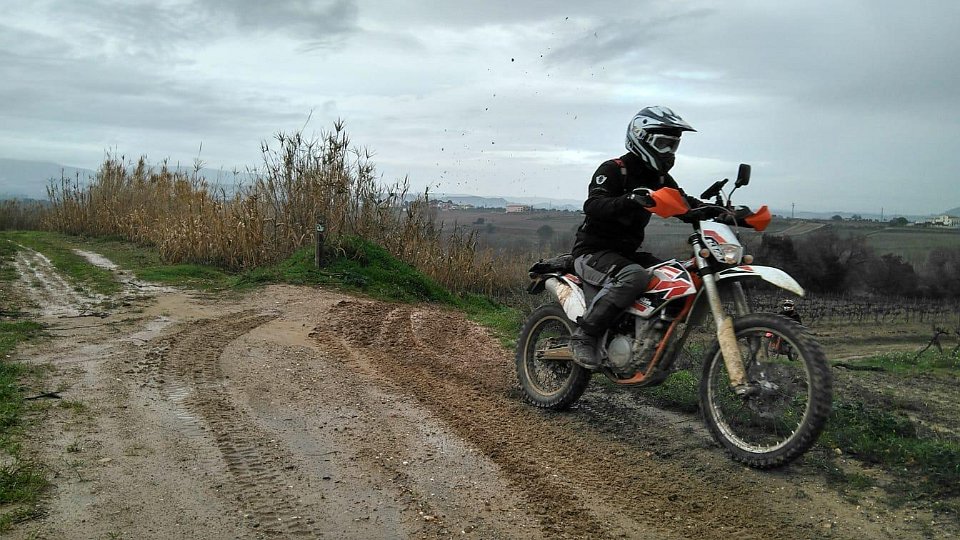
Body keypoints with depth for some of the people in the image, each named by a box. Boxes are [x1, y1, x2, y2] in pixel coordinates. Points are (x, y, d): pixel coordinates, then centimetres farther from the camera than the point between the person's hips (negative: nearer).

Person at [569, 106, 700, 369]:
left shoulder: (660, 178, 13)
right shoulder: (613, 170, -11)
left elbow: (686, 205, 11)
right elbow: (593, 206, -25)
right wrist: (628, 200, -43)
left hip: (627, 253, 8)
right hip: (593, 251, -8)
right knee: (635, 276, -36)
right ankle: (584, 334, -29)